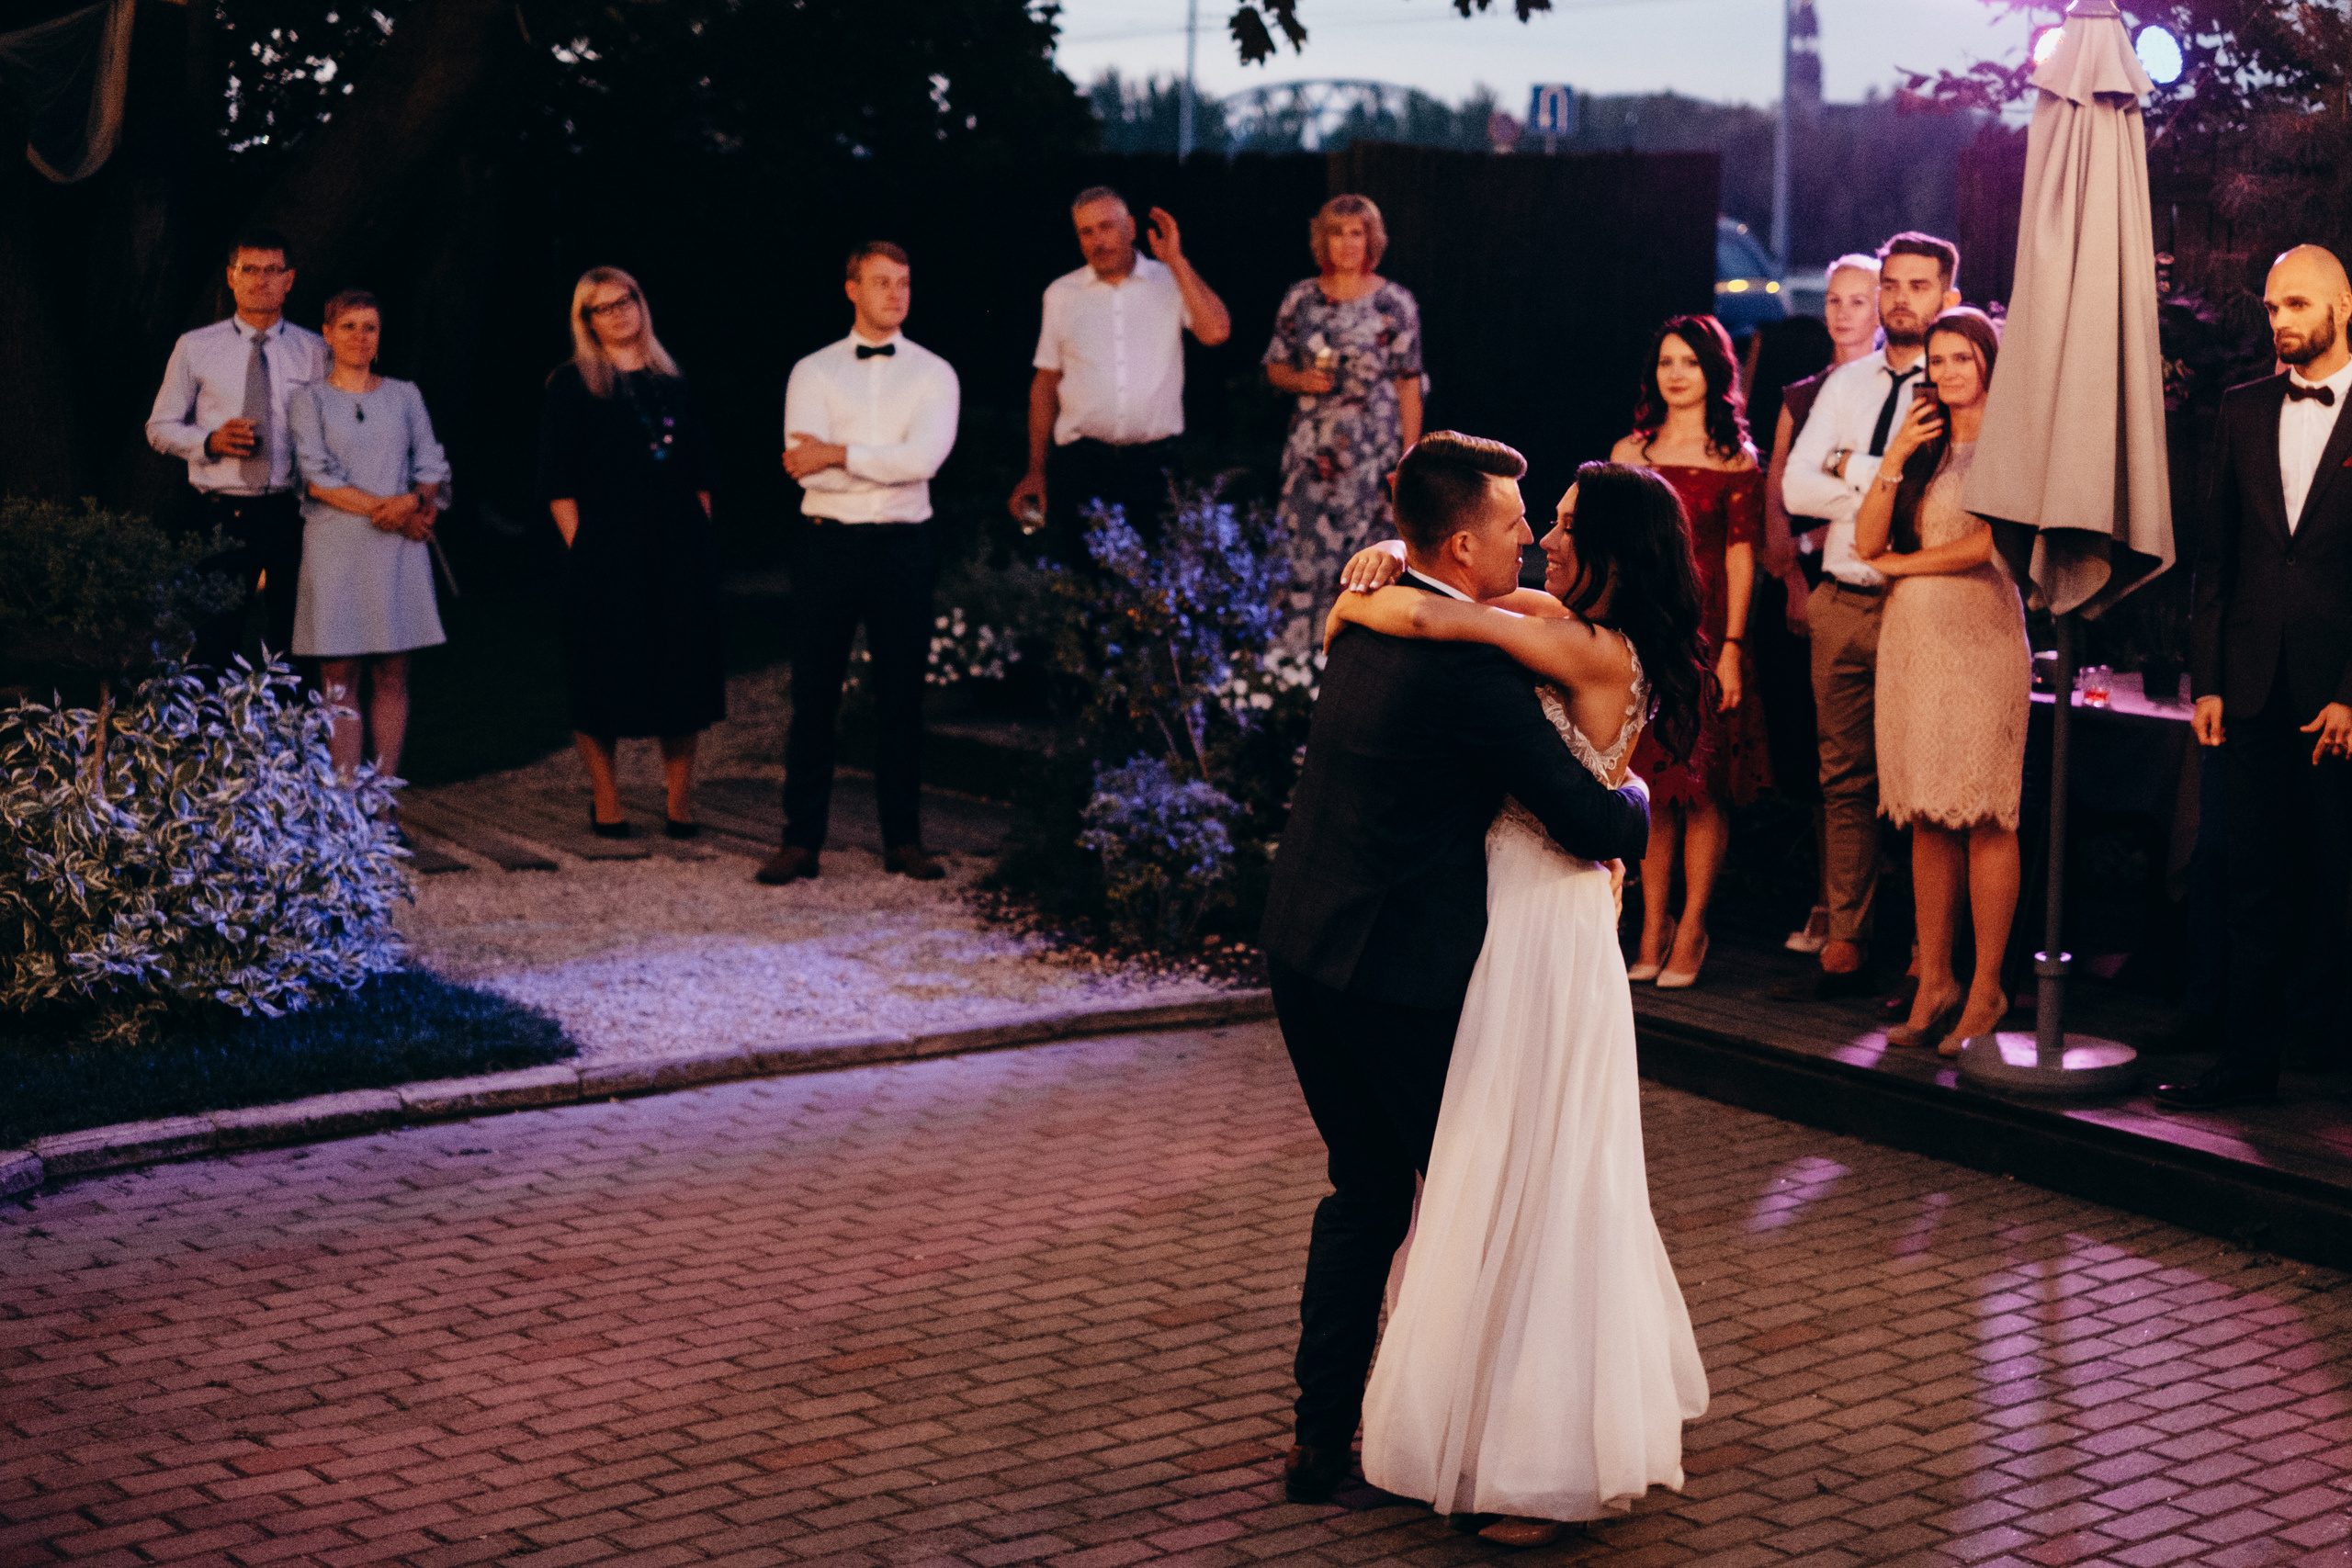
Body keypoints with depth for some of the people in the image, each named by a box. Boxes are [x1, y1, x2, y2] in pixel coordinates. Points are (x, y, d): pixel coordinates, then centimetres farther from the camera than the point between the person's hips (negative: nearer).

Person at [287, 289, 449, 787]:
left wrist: (414, 502, -13)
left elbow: (432, 468, 9)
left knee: (391, 676, 1)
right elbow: (316, 478, -6)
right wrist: (387, 508, -13)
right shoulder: (310, 400, 5)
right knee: (340, 680, -4)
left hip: (397, 551, 3)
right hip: (336, 550, -3)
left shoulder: (404, 396, 14)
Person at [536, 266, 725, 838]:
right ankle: (604, 797, 11)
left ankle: (680, 800, 10)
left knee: (684, 672, 3)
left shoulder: (672, 381, 14)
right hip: (607, 549, -4)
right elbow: (557, 479, -3)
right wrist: (579, 544, -10)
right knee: (604, 677, 0)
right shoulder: (572, 384, 2)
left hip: (681, 548, 4)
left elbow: (702, 469, 17)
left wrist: (699, 531, 8)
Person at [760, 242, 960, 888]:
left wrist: (839, 455, -11)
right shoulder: (812, 372, 6)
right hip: (828, 544, 0)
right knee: (813, 697, 0)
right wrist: (886, 465, -11)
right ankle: (801, 841, 4)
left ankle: (904, 840, 13)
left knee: (902, 699, 5)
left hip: (901, 549, 0)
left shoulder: (933, 373, 6)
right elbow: (806, 466, -8)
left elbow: (925, 457, -11)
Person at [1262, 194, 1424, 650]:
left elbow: (1409, 386, -1)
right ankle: (1300, 657, 8)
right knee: (1307, 556, 0)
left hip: (1373, 452, -2)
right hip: (1311, 451, 2)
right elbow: (1275, 369, 14)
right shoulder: (1301, 299, 7)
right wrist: (1302, 380, -9)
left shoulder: (1394, 303, -1)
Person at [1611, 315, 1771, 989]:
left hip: (1705, 627, -3)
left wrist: (1731, 647, -9)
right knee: (1648, 780, 4)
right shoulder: (1629, 453, 10)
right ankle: (1653, 924, 11)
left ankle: (1691, 927, 6)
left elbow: (1740, 558, -2)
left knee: (1702, 782, -2)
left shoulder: (1736, 459, 2)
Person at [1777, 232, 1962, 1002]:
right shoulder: (1846, 384, 12)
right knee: (1846, 781, 9)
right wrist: (1894, 481, -7)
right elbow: (1797, 489, 2)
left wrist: (1853, 469, -11)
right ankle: (1845, 950, 15)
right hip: (1842, 601, 5)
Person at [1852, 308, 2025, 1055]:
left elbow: (1984, 544, -10)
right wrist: (1896, 457, -3)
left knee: (1985, 816, -5)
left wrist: (1902, 563, 3)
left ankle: (1986, 991, 0)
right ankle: (1935, 982, 11)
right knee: (1927, 817, 6)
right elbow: (1867, 541, 8)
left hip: (1980, 636, -6)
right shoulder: (1922, 442, 16)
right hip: (1912, 637, 6)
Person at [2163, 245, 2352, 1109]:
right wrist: (2206, 681, 6)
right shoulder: (2245, 409, 11)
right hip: (2254, 688, 4)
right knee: (2259, 885, 8)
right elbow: (2216, 556, 12)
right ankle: (2250, 1057, 13)